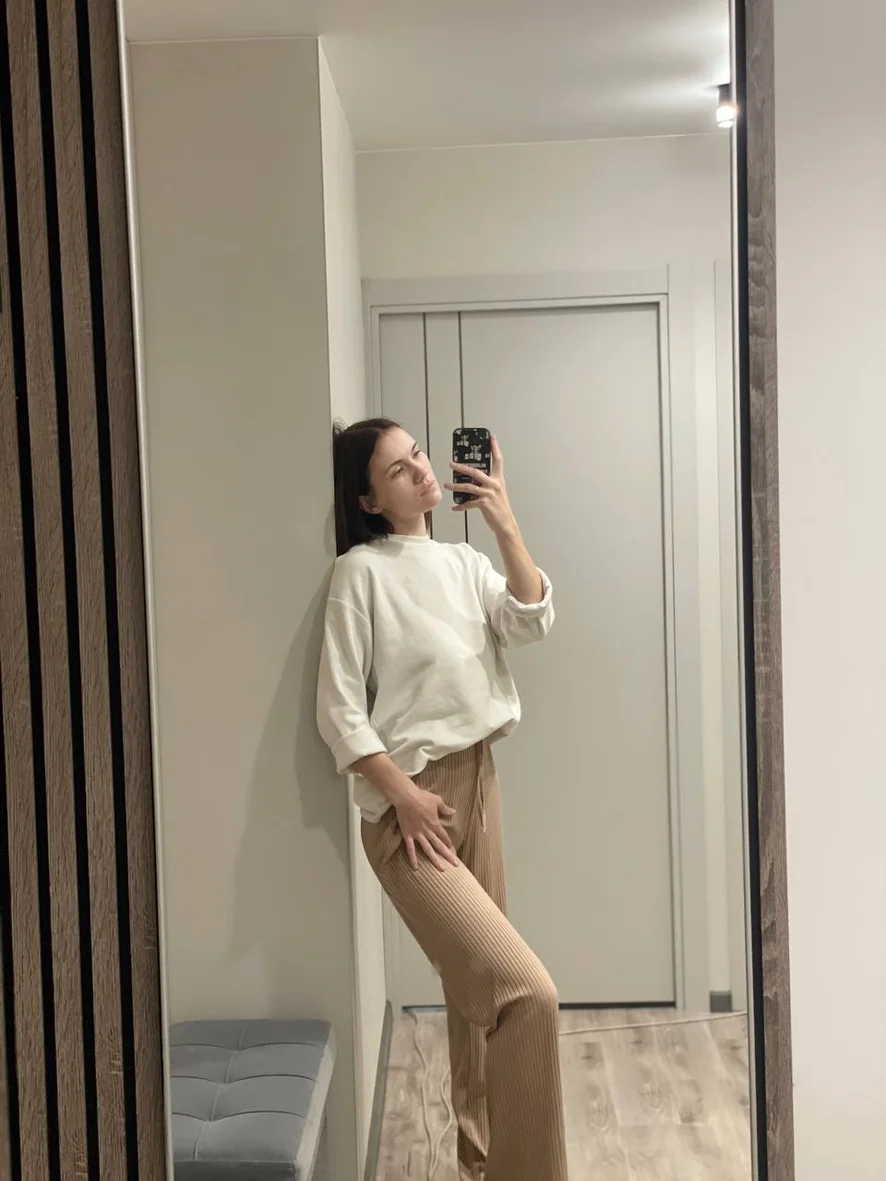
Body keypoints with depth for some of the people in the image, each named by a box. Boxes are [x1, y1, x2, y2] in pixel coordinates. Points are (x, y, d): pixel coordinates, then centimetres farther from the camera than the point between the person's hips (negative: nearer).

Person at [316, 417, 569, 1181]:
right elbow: (339, 710, -11)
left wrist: (506, 527, -11)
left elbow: (533, 623, -5)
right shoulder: (361, 571, -8)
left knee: (479, 985, 16)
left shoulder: (466, 563, 11)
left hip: (477, 780, 7)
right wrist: (404, 794, -17)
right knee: (526, 993, -16)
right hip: (409, 803, -7)